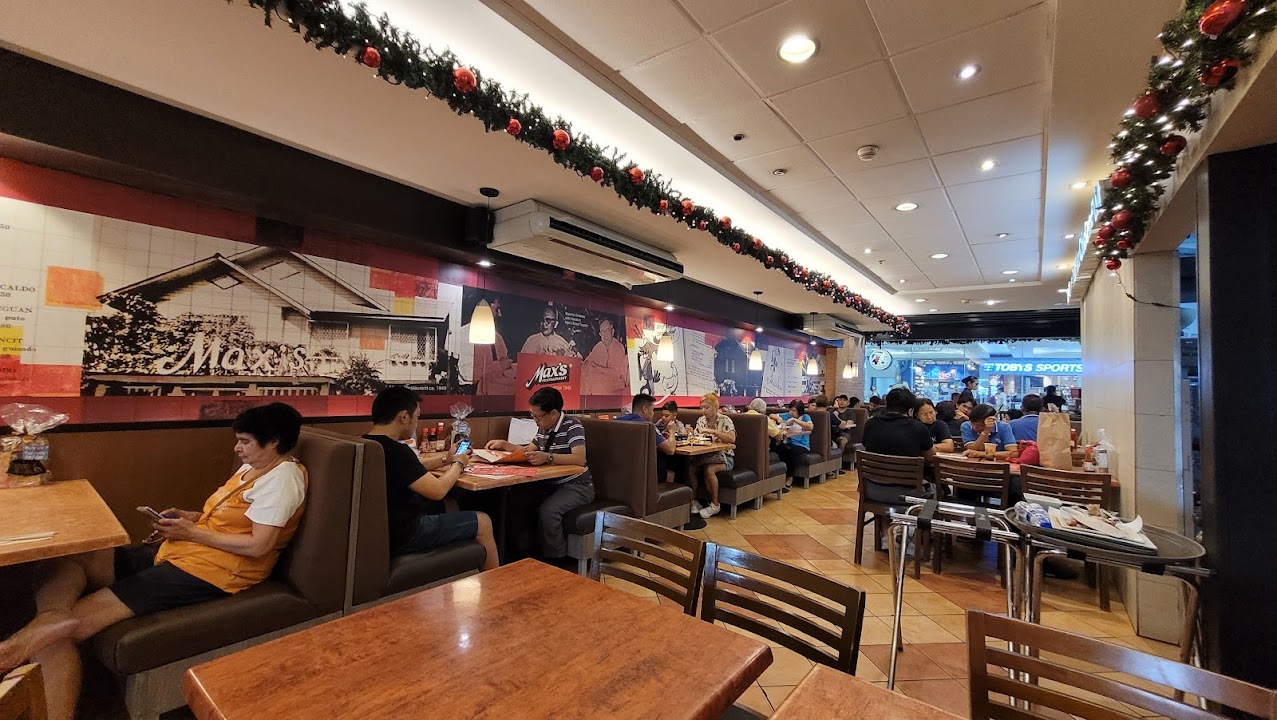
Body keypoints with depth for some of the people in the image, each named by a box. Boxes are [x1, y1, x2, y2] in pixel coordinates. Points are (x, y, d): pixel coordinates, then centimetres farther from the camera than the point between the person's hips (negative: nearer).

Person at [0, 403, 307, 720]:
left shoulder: (282, 478, -15)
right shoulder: (251, 468, 17)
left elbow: (258, 545, -21)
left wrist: (190, 532, -9)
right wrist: (188, 517, 8)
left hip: (207, 572, -10)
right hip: (175, 552, 10)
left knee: (72, 620, -18)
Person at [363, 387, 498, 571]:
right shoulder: (395, 451, -26)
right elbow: (438, 490, -24)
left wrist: (446, 459, 14)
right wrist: (458, 464, -6)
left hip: (380, 528, 9)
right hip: (402, 535, -9)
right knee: (483, 522, 2)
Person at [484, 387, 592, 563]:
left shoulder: (572, 426, -17)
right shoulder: (544, 428, 8)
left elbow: (580, 459, -32)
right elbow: (528, 451, 22)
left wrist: (548, 457, -42)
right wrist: (504, 444, 9)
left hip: (577, 486, -8)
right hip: (551, 484, 8)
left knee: (548, 510, -31)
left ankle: (556, 562, -9)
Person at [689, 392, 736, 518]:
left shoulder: (725, 420, -7)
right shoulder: (700, 420, 10)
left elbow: (732, 438, -21)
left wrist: (713, 431, -30)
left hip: (723, 456, -4)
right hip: (704, 455, 5)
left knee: (709, 469, -34)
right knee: (690, 467, -25)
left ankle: (715, 505, -15)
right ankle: (693, 501, -9)